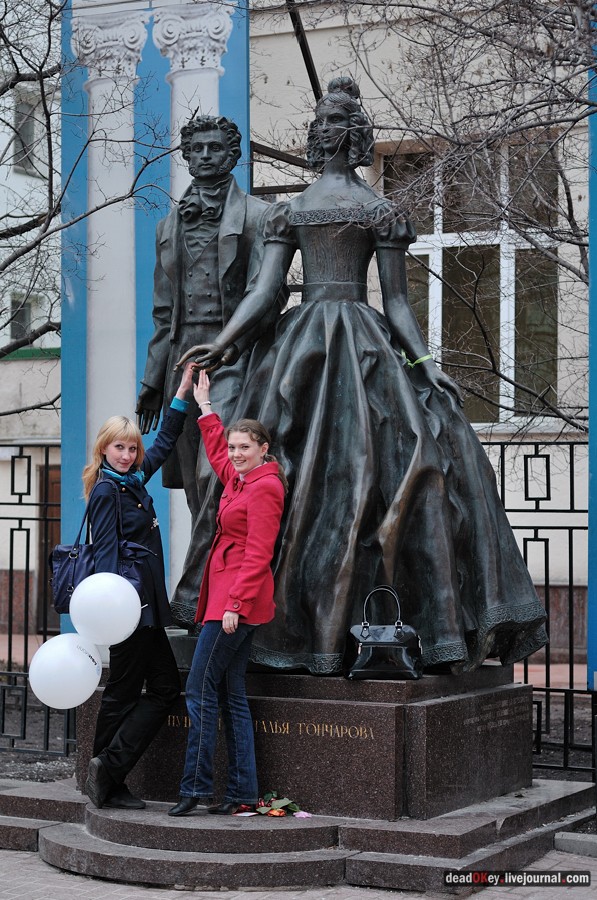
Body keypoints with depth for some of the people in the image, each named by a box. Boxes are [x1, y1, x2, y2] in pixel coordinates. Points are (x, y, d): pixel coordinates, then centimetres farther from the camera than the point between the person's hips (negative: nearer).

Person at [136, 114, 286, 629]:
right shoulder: (170, 224, 21)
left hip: (230, 351, -6)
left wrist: (234, 348, -18)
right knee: (195, 483, 6)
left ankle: (194, 595, -18)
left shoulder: (256, 215, 3)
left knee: (213, 473, -18)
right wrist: (152, 379, 18)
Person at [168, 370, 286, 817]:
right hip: (231, 599, 10)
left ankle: (196, 787, -5)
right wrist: (205, 405, 40)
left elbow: (258, 554, -18)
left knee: (200, 690, -8)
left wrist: (235, 602, -23)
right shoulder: (240, 479, 14)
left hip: (239, 600, -10)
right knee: (231, 694, 8)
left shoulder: (264, 488, -12)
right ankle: (243, 792, 10)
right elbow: (217, 453, 36)